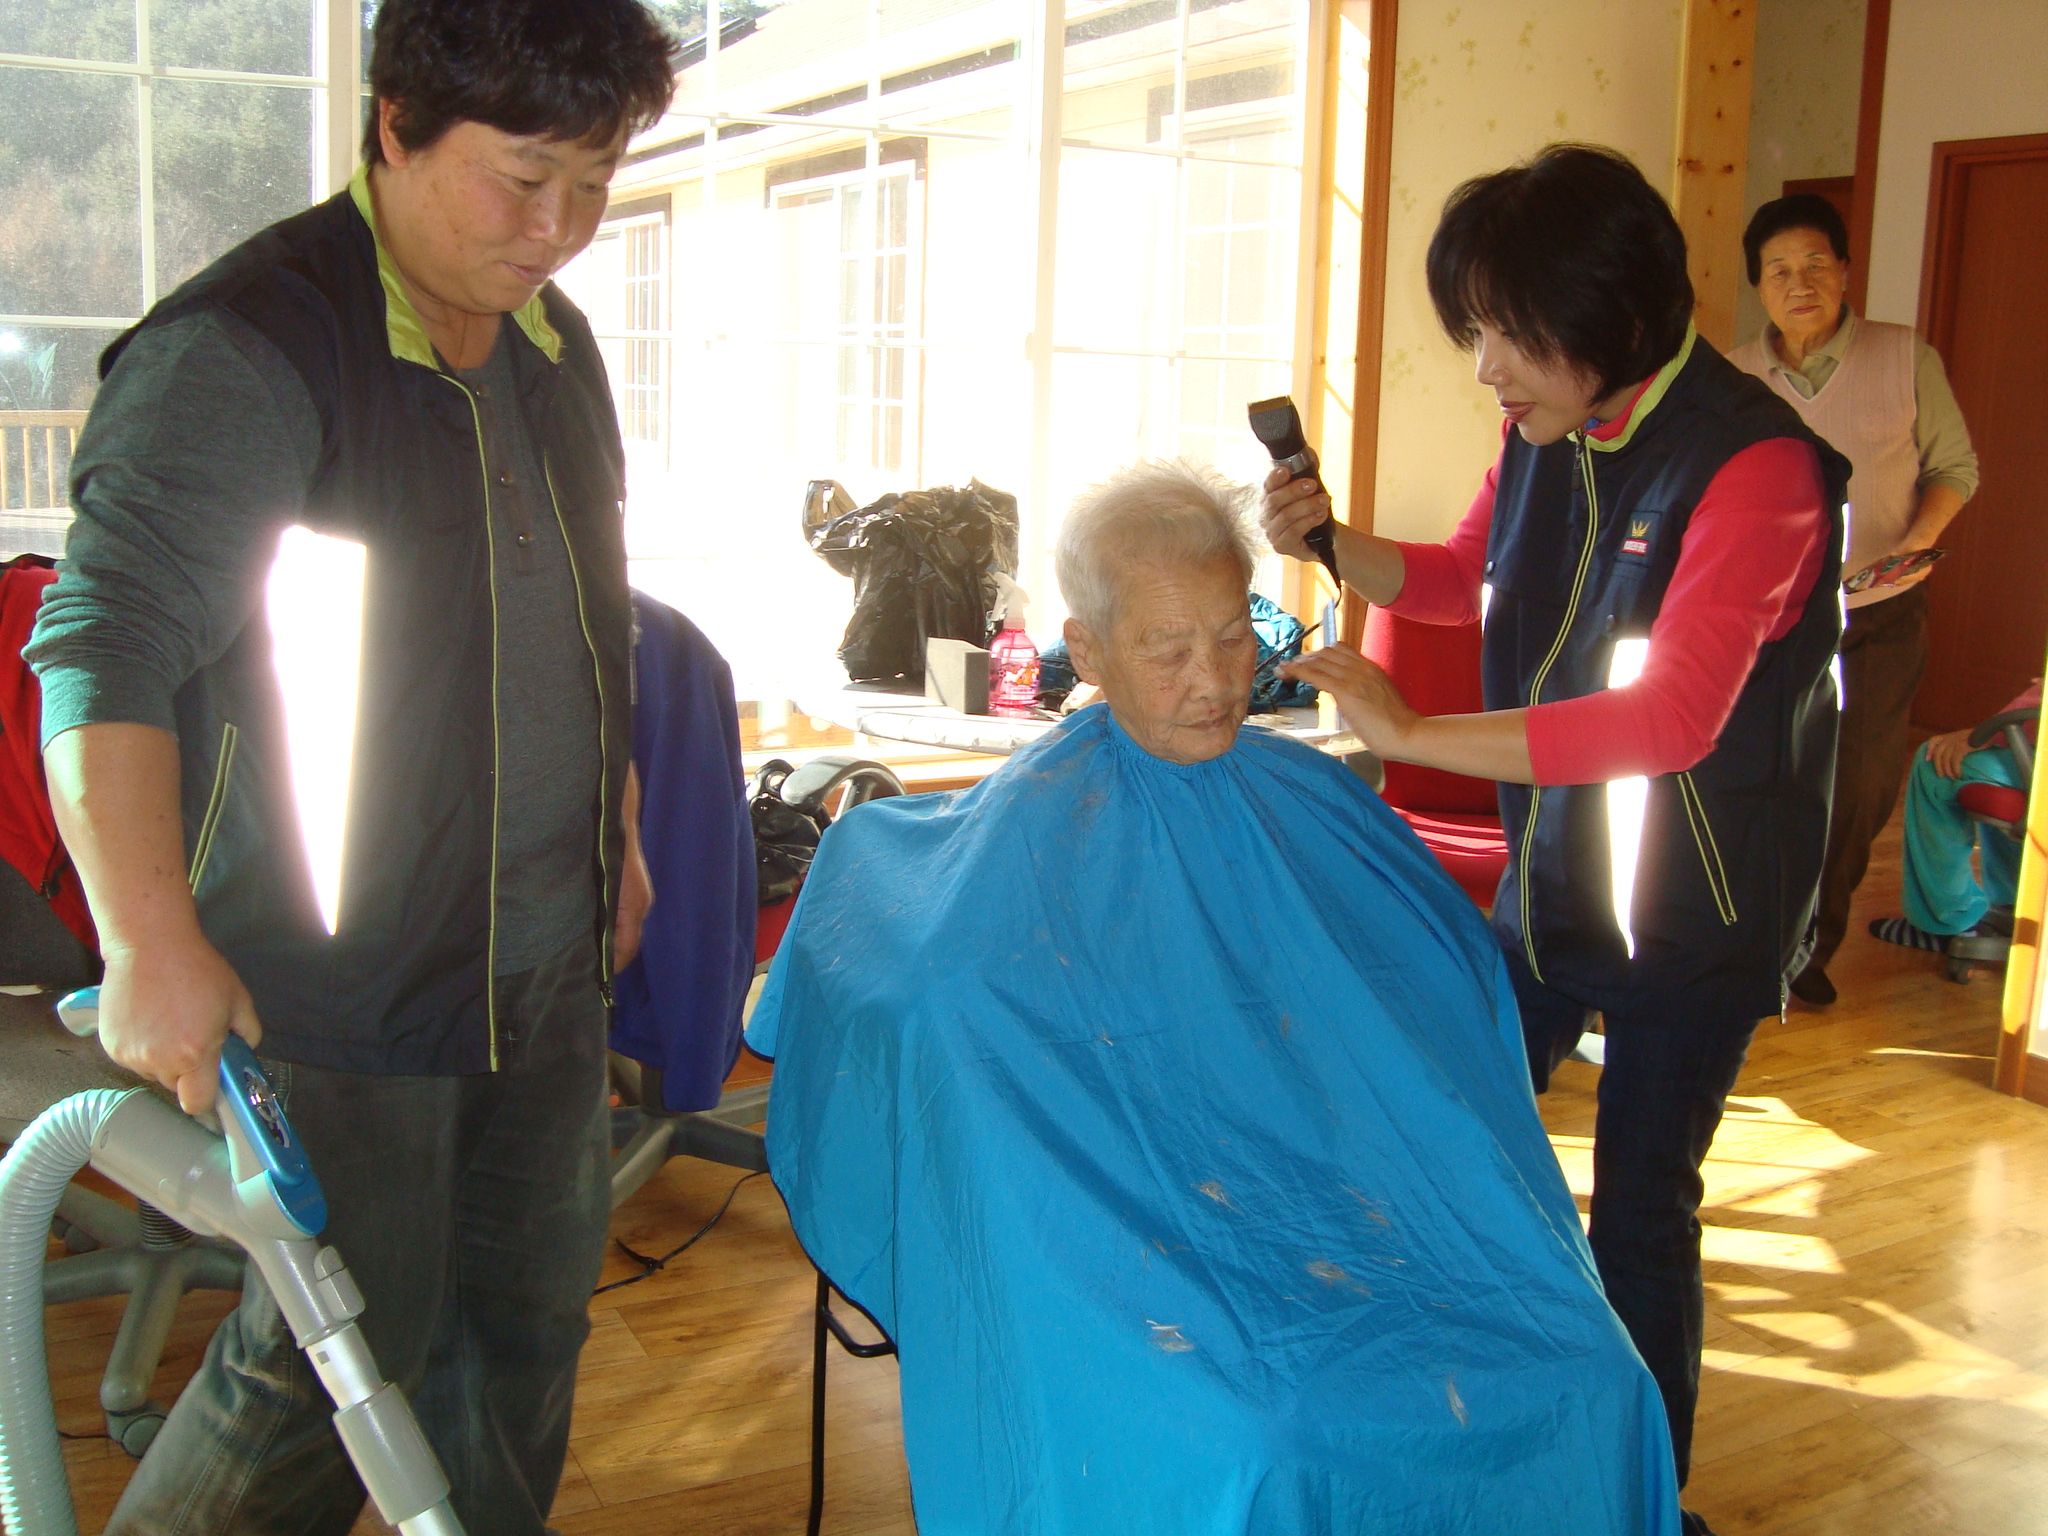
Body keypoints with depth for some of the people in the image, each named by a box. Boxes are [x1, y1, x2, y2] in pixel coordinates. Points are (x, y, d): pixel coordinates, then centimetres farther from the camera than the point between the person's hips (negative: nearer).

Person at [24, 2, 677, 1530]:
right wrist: (154, 943, -30)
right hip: (338, 983, -8)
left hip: (545, 961, 8)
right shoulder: (236, 353, -18)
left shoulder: (553, 341, 10)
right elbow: (106, 653, -23)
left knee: (530, 1311, 18)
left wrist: (616, 829, 24)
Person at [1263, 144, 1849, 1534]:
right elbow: (1471, 580, 17)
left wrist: (1413, 731, -34)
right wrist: (1330, 543, -2)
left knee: (1640, 1211, 6)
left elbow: (1668, 719, -33)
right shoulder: (1546, 431, -1)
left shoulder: (1754, 463, -22)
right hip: (1550, 879, 7)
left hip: (1692, 912, -6)